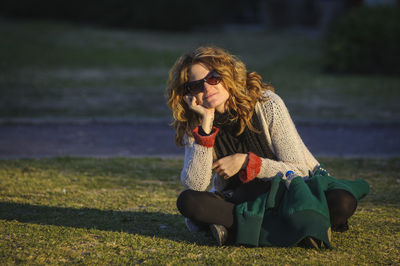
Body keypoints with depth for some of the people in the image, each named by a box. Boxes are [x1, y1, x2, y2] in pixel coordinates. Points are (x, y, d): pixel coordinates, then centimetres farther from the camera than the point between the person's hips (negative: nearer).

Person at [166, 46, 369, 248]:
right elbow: (194, 186, -20)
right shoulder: (193, 125, -6)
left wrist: (245, 162, -21)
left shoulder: (267, 104, -14)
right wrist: (206, 126, -24)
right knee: (187, 201, -29)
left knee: (343, 202, -31)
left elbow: (299, 170, -13)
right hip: (238, 199, 2)